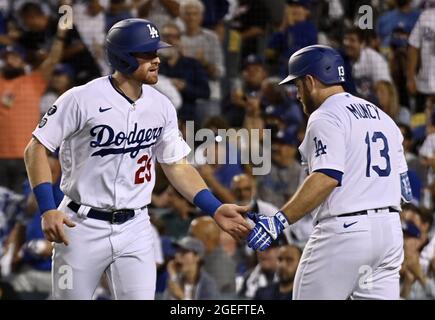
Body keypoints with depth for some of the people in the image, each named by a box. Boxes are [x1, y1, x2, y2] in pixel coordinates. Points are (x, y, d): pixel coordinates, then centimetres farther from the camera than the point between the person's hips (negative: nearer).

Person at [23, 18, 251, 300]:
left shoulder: (161, 106, 2)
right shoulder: (82, 99, -13)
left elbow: (177, 165, 11)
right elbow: (37, 150, -9)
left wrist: (216, 210, 0)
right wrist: (48, 210, -20)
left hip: (135, 230, 4)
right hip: (83, 226, -3)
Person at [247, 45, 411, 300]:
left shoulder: (325, 118, -8)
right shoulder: (382, 116, 18)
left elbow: (327, 178, -22)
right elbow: (402, 180, 16)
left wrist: (280, 221, -27)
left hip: (344, 231, -8)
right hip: (390, 229, 8)